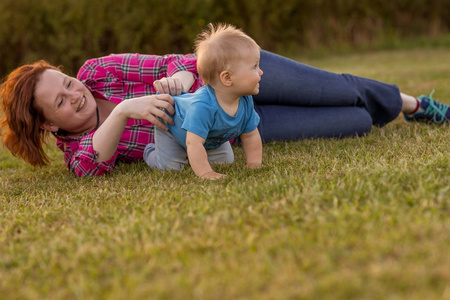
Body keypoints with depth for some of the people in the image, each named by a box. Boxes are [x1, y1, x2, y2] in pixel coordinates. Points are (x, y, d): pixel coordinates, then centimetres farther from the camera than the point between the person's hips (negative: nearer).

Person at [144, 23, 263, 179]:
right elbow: (193, 144, -52)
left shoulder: (245, 102, -26)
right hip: (171, 127, -7)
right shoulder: (203, 106, -50)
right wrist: (206, 173, -55)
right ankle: (151, 153, 18)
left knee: (225, 161, 7)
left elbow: (251, 136, -13)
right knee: (170, 167, -15)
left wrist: (254, 164, -21)